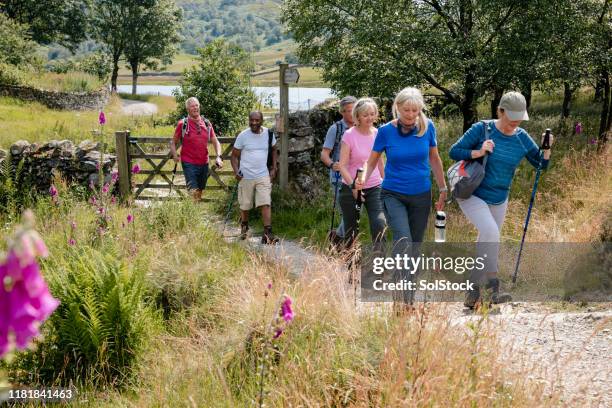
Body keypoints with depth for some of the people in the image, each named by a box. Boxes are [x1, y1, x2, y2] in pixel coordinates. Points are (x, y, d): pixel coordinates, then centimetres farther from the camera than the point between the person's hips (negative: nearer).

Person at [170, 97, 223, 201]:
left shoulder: (207, 124, 6)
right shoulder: (182, 124, -4)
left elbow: (215, 142, 9)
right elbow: (173, 142, 4)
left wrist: (218, 156, -6)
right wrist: (174, 155, -11)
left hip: (204, 164, 4)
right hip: (189, 164, -4)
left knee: (200, 192, 15)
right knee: (194, 193, -13)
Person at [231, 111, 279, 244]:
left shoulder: (268, 134, 1)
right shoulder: (243, 136, -6)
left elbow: (273, 150, 17)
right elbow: (234, 155, 0)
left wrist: (274, 168, 8)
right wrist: (236, 171, -16)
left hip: (263, 176, 1)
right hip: (246, 177, -1)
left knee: (266, 203, -12)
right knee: (245, 206, 12)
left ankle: (267, 233, -16)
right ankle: (244, 226, 39)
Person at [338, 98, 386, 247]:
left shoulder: (377, 134, 3)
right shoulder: (350, 135, -10)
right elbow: (342, 166, -14)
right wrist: (353, 186, -26)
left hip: (374, 188, 3)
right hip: (351, 189, -2)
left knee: (379, 224, -18)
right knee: (351, 231, 7)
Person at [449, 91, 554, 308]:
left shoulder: (522, 138, -2)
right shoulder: (482, 129, -13)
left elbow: (541, 164, 6)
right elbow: (454, 151, -11)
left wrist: (546, 149, -14)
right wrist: (478, 152, -26)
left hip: (499, 200, 5)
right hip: (472, 195, -5)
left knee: (487, 243, 13)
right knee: (490, 232, -27)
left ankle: (473, 292, 29)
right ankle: (493, 285, -24)